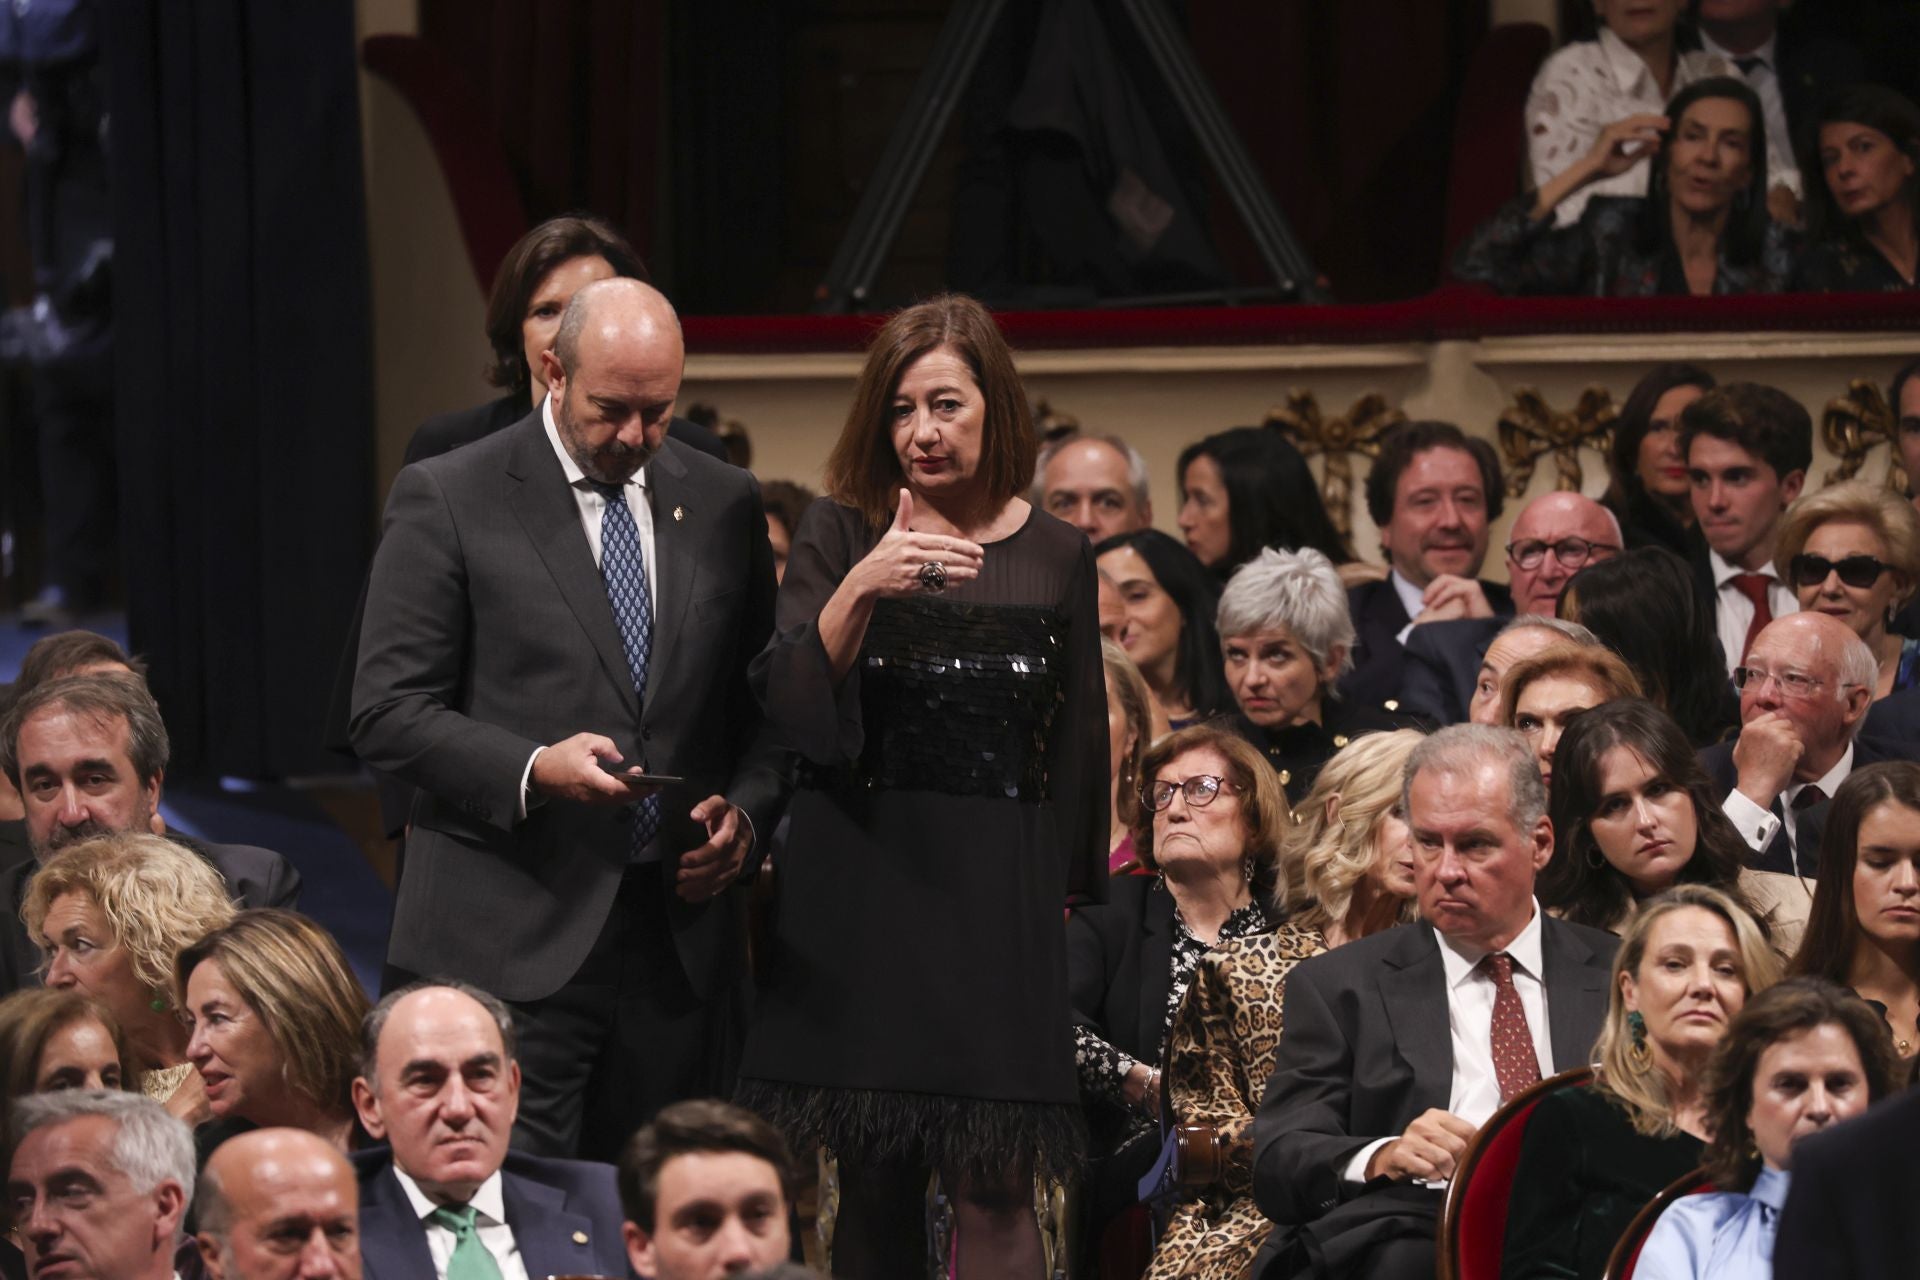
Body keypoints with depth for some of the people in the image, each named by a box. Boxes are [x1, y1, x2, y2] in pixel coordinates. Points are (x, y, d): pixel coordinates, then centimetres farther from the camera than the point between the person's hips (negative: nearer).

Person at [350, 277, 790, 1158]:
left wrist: (746, 812, -1)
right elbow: (388, 714, -4)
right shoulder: (447, 499, -1)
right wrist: (531, 770, -19)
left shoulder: (723, 503, 12)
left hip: (678, 941, 4)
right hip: (508, 948, -4)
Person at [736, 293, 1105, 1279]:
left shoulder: (1056, 557, 6)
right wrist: (860, 588, -24)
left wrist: (1067, 889, 14)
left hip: (998, 891, 0)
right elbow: (793, 706, -10)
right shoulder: (841, 534, 3)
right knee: (873, 1181, 3)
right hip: (861, 879, 0)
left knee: (994, 1186, -7)